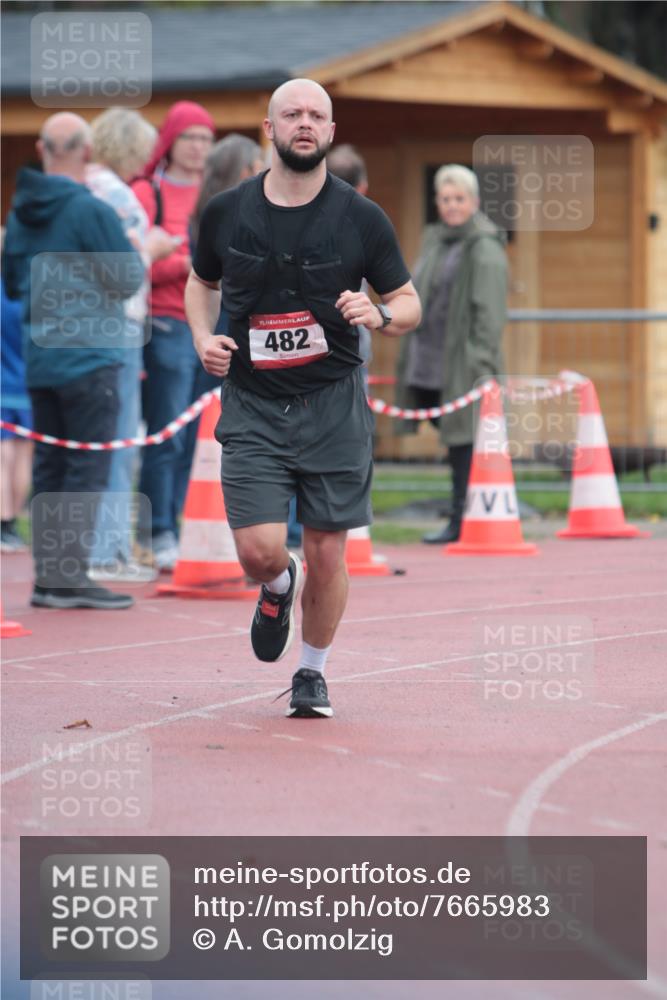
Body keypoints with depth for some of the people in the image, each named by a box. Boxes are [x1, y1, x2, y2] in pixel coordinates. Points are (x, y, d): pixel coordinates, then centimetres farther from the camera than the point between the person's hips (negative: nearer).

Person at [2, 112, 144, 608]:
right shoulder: (90, 210, -15)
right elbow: (128, 280, -11)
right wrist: (142, 251, 7)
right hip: (89, 357, -7)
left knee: (50, 468, 12)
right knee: (87, 471, -3)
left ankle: (48, 576, 13)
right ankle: (70, 577, -5)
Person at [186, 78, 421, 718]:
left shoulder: (361, 219, -3)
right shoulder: (227, 213, 1)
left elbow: (409, 304, 6)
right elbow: (202, 282, 20)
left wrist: (379, 315, -16)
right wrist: (204, 337, 1)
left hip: (333, 402, 0)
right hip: (252, 406, 0)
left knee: (326, 554, 0)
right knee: (258, 551, -10)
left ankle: (312, 673, 24)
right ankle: (278, 588, 28)